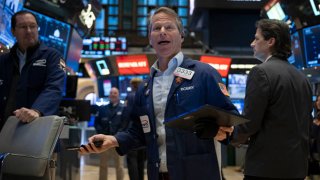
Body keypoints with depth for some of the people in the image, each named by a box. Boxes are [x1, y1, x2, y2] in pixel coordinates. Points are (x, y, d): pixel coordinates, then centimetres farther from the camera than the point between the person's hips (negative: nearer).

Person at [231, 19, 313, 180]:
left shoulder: (261, 72, -13)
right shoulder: (302, 77, 10)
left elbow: (250, 122, -17)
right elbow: (305, 122, 15)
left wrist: (235, 139, 4)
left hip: (267, 166, -7)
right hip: (297, 165, 7)